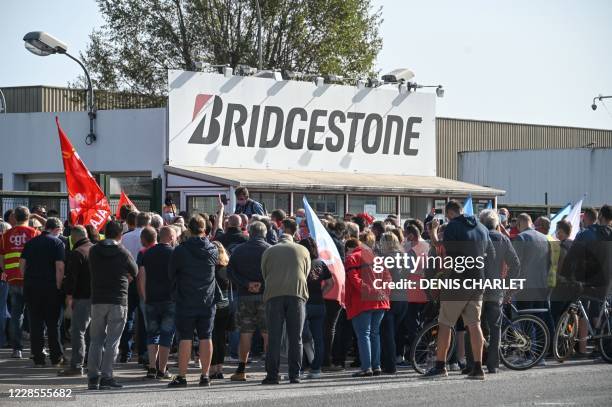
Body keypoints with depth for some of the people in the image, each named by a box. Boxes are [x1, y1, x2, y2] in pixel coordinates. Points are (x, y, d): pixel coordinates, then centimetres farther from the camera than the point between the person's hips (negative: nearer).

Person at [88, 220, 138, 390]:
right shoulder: (123, 252, -5)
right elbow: (134, 273, 7)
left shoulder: (93, 251, 1)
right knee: (112, 340, 1)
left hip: (97, 300, 2)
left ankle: (93, 377, 6)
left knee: (96, 339, 9)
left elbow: (93, 271, 12)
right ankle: (106, 376, -4)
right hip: (118, 301, -2)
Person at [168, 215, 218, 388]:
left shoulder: (180, 251, -9)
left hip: (186, 302, -2)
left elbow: (171, 273, 2)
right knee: (206, 338, 6)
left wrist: (176, 292, 17)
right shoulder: (212, 251, -1)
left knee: (185, 338, 0)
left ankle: (182, 376, -2)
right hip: (207, 302, 3)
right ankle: (205, 376, 7)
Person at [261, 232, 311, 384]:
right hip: (296, 294, 0)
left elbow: (264, 275, 17)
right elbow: (306, 273, 18)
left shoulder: (268, 252, 17)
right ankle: (295, 375, 0)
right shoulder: (303, 250, 17)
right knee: (295, 338, 3)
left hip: (274, 294, 0)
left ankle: (272, 375, -4)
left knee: (274, 338, 0)